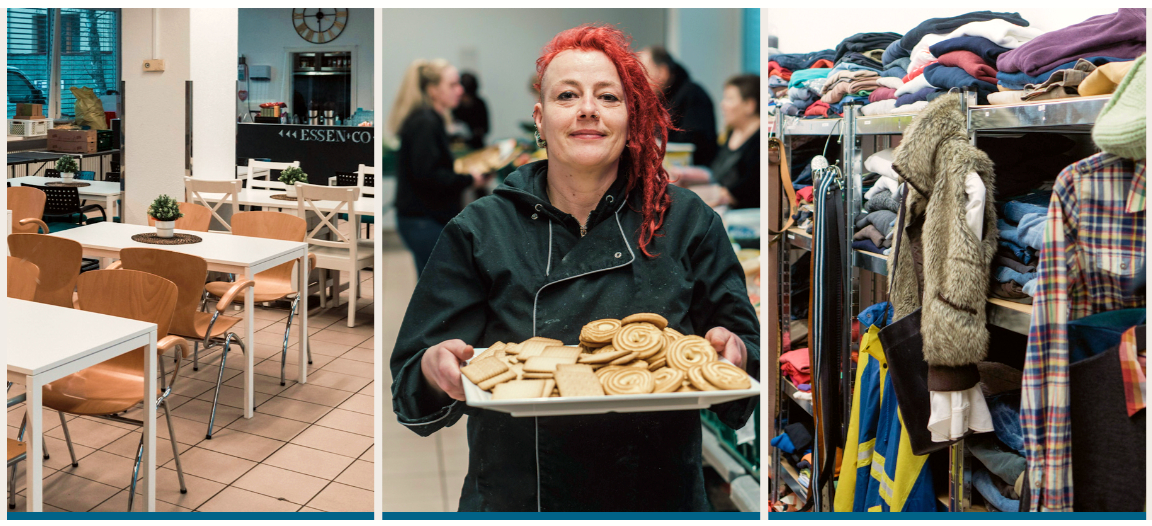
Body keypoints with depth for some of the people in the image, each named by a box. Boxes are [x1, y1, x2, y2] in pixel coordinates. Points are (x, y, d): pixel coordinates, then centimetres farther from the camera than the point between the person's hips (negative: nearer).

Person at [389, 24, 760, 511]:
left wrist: (733, 354, -24)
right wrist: (435, 367, -29)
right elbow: (411, 384, -7)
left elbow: (749, 353, -1)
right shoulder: (480, 232, -6)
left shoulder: (688, 224, -3)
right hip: (513, 500, 0)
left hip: (659, 498, 1)